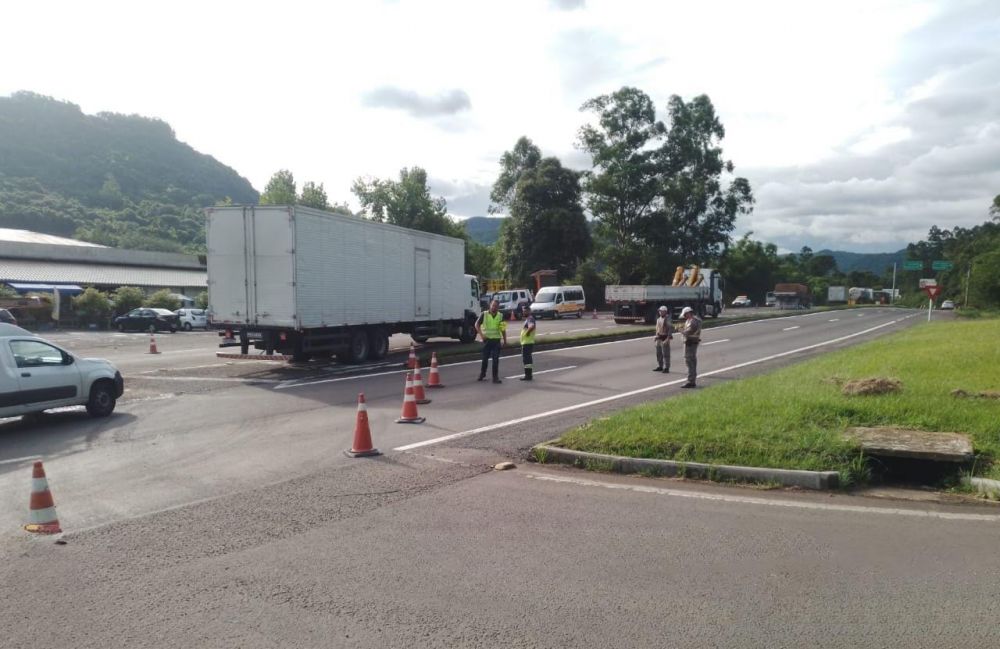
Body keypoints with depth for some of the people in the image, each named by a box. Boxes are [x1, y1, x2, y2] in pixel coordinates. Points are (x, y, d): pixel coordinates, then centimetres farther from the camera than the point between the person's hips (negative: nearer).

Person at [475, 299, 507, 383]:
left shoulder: (501, 316, 5)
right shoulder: (484, 314, -2)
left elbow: (503, 329, 11)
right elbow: (477, 324, 1)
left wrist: (504, 340, 8)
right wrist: (481, 334, -10)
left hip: (496, 340, 1)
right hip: (487, 339, -1)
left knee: (496, 359, -2)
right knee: (485, 358, 8)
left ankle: (495, 377, 3)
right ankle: (482, 373, 29)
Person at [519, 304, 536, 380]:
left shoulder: (530, 319, -15)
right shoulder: (527, 319, 17)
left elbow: (532, 326, -36)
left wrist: (527, 332, -24)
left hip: (527, 343, -11)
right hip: (525, 342, 11)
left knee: (526, 359, -7)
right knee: (527, 359, 15)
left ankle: (528, 375, -3)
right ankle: (528, 375, 21)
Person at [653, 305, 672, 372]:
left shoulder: (667, 319, -11)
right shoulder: (658, 319, 13)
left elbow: (669, 329, -15)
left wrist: (668, 339, -20)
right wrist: (656, 336, 15)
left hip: (665, 338, -8)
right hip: (659, 338, 8)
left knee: (665, 354, -4)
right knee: (659, 353, 12)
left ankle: (666, 368, 1)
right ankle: (660, 366, 22)